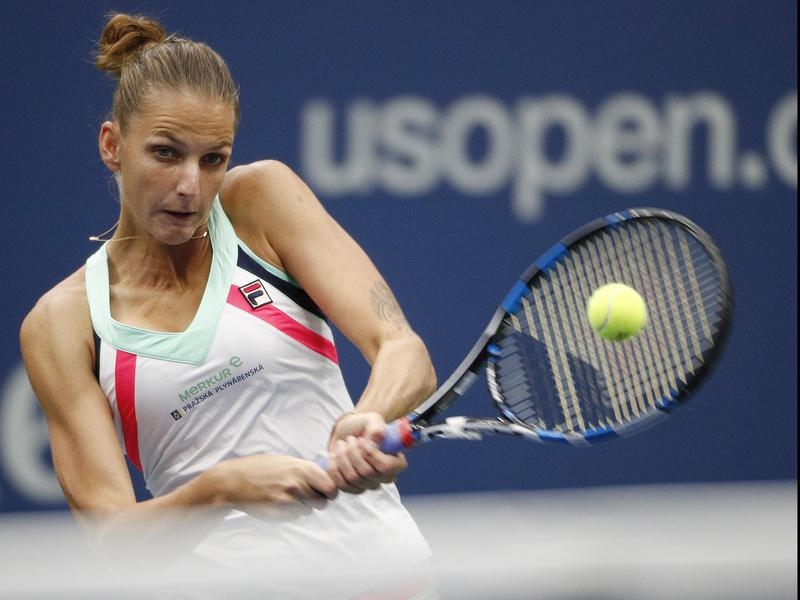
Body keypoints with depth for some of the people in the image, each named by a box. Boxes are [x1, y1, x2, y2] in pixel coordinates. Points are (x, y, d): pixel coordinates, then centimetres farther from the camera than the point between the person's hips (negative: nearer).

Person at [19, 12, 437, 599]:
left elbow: (406, 353, -7)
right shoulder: (61, 323, 2)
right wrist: (220, 487, -25)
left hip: (371, 549, 0)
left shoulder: (263, 195, 3)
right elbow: (110, 528, -5)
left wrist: (371, 421, -29)